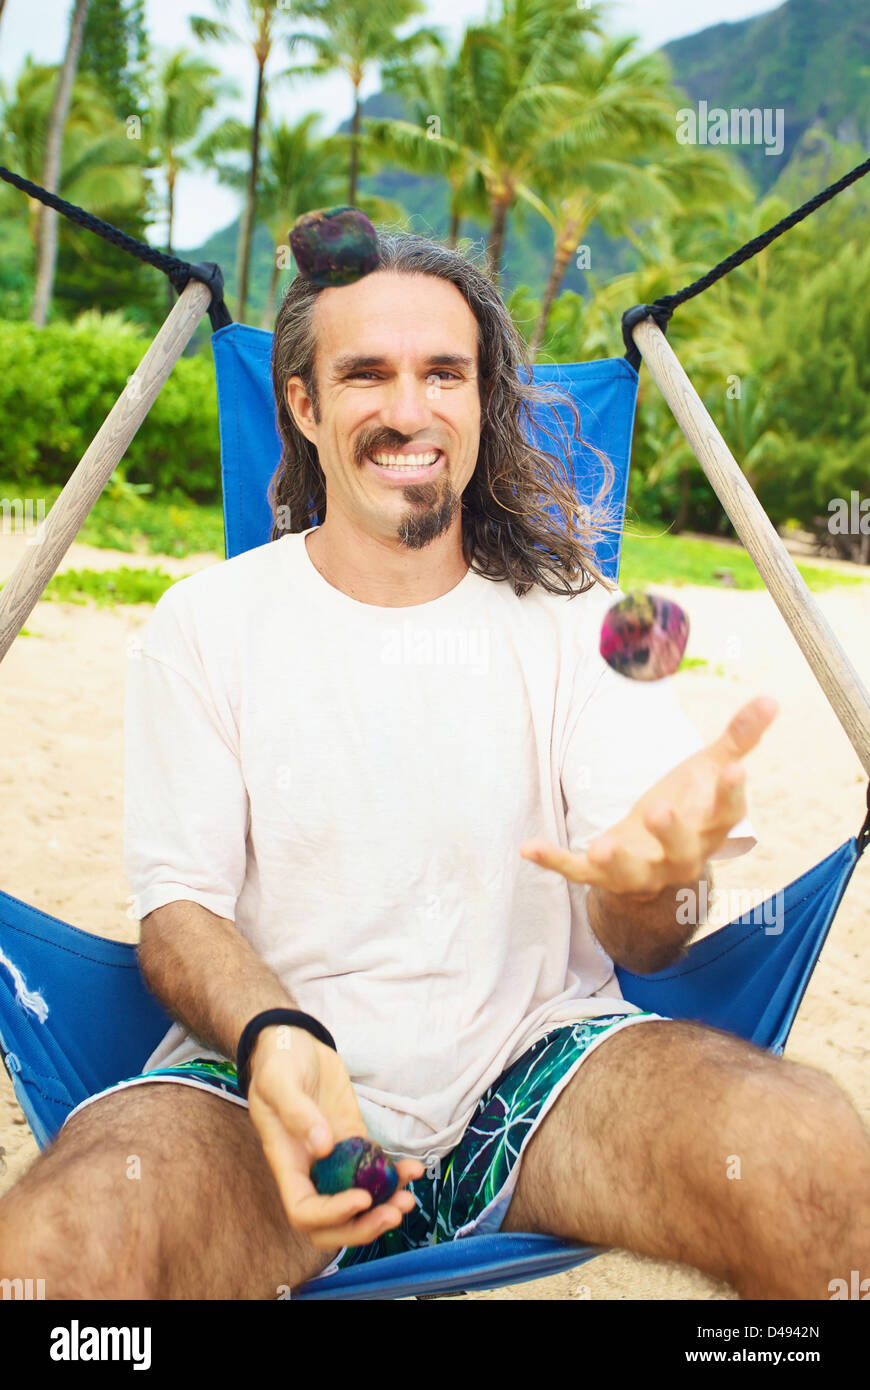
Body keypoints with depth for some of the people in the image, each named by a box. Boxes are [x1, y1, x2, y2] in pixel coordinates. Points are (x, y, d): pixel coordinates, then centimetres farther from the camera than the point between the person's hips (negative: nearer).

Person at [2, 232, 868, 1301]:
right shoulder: (205, 622, 5)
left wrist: (649, 883, -28)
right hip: (273, 1066, 0)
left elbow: (639, 948, -1)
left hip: (537, 1054, 1)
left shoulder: (575, 616, 6)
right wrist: (273, 1037, -22)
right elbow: (179, 902, 2)